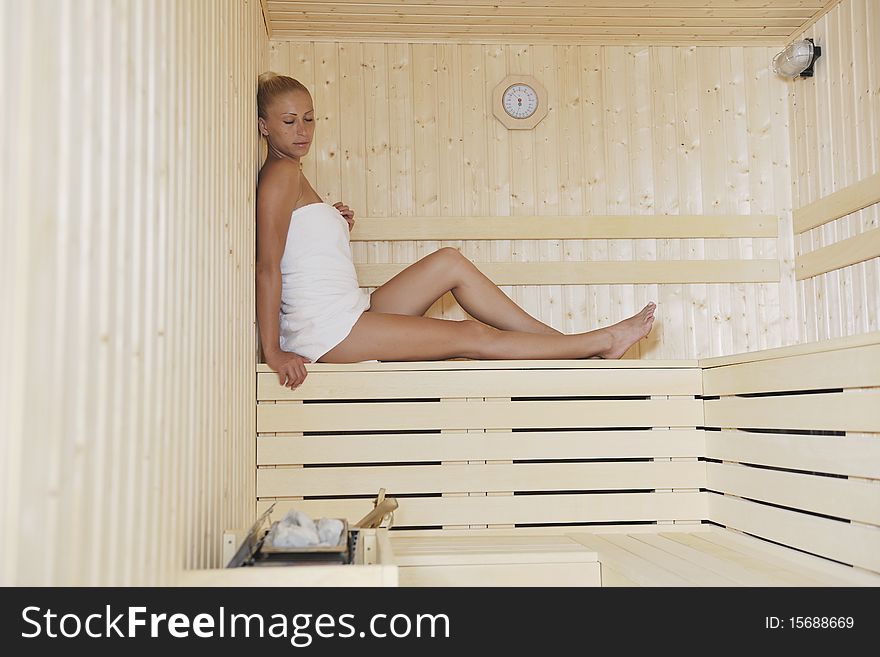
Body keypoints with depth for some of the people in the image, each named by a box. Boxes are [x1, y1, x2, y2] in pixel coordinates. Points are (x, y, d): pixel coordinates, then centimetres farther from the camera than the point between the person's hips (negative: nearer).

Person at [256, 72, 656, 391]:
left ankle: (564, 342, 6)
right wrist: (273, 352, -22)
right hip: (328, 329, -10)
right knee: (473, 337, -10)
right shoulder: (281, 172, -11)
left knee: (449, 262, 5)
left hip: (349, 313, 10)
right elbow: (267, 266, -18)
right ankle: (602, 342, 0)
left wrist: (336, 227, 6)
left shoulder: (290, 176, 19)